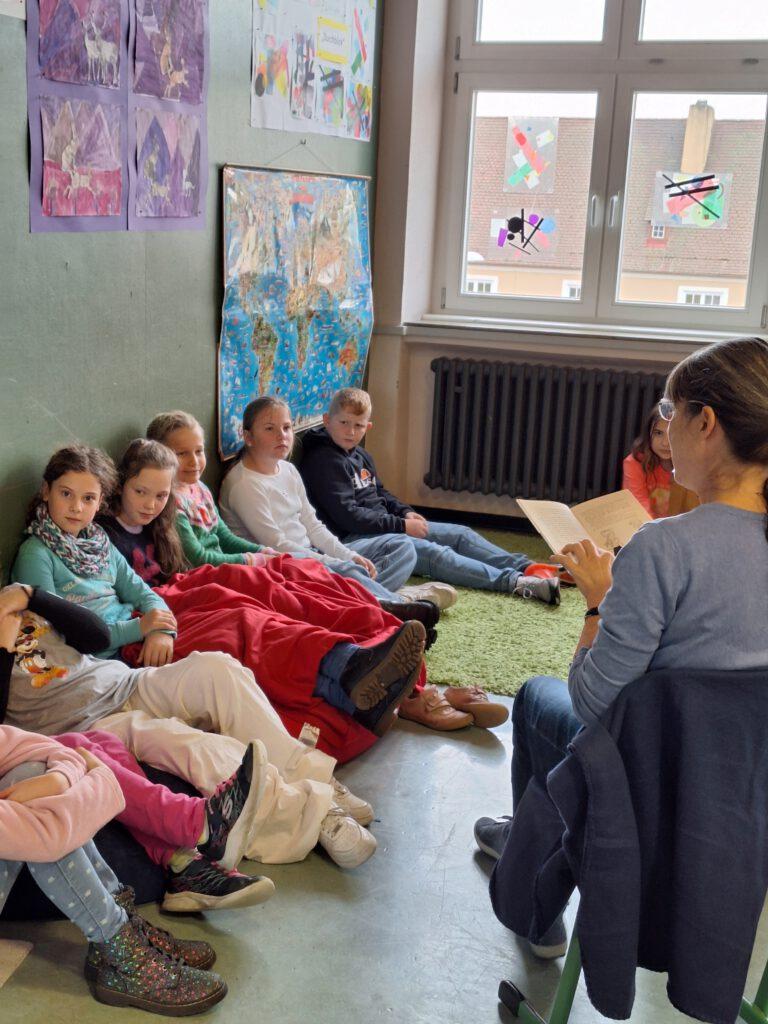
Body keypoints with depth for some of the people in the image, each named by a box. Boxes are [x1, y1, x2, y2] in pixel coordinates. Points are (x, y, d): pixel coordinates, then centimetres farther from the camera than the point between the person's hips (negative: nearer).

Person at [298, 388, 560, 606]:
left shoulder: (360, 455, 17)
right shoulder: (324, 461, -14)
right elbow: (347, 515, -21)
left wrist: (405, 512, 8)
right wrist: (401, 525, -17)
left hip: (382, 526, 10)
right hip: (353, 539, -10)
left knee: (460, 534, 0)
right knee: (431, 552, -27)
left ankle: (529, 568, -5)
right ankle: (516, 582, -36)